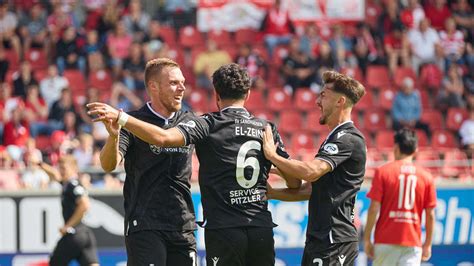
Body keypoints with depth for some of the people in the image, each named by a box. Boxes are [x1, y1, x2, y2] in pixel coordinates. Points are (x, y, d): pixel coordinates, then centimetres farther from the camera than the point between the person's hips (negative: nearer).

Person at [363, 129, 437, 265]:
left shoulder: (383, 172, -1)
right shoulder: (426, 177, 4)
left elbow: (374, 209, -6)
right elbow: (430, 215, 4)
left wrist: (366, 239, -1)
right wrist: (427, 244, 14)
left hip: (386, 242, -1)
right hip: (412, 243, 1)